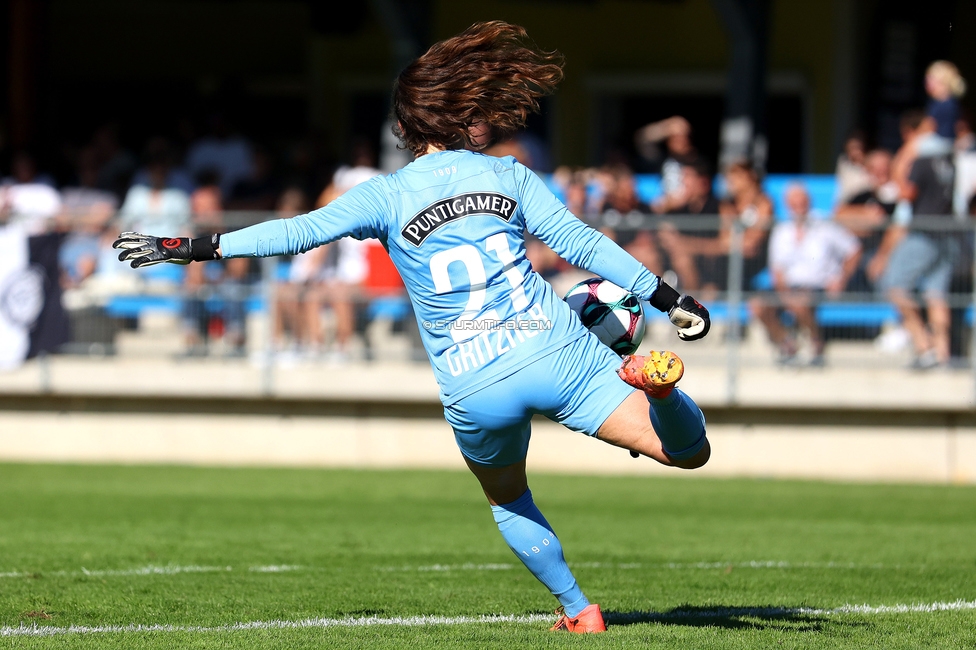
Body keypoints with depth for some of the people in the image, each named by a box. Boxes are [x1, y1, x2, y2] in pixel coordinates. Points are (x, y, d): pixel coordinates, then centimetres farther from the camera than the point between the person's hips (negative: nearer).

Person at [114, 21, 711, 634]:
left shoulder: (386, 196, 3)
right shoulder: (509, 176, 7)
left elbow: (300, 231, -5)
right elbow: (581, 242, 4)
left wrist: (190, 248, -2)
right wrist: (673, 300, 8)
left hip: (475, 390, 1)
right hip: (557, 353, 0)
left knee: (507, 499, 30)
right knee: (691, 452, -2)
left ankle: (578, 610, 22)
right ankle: (651, 378, -33)